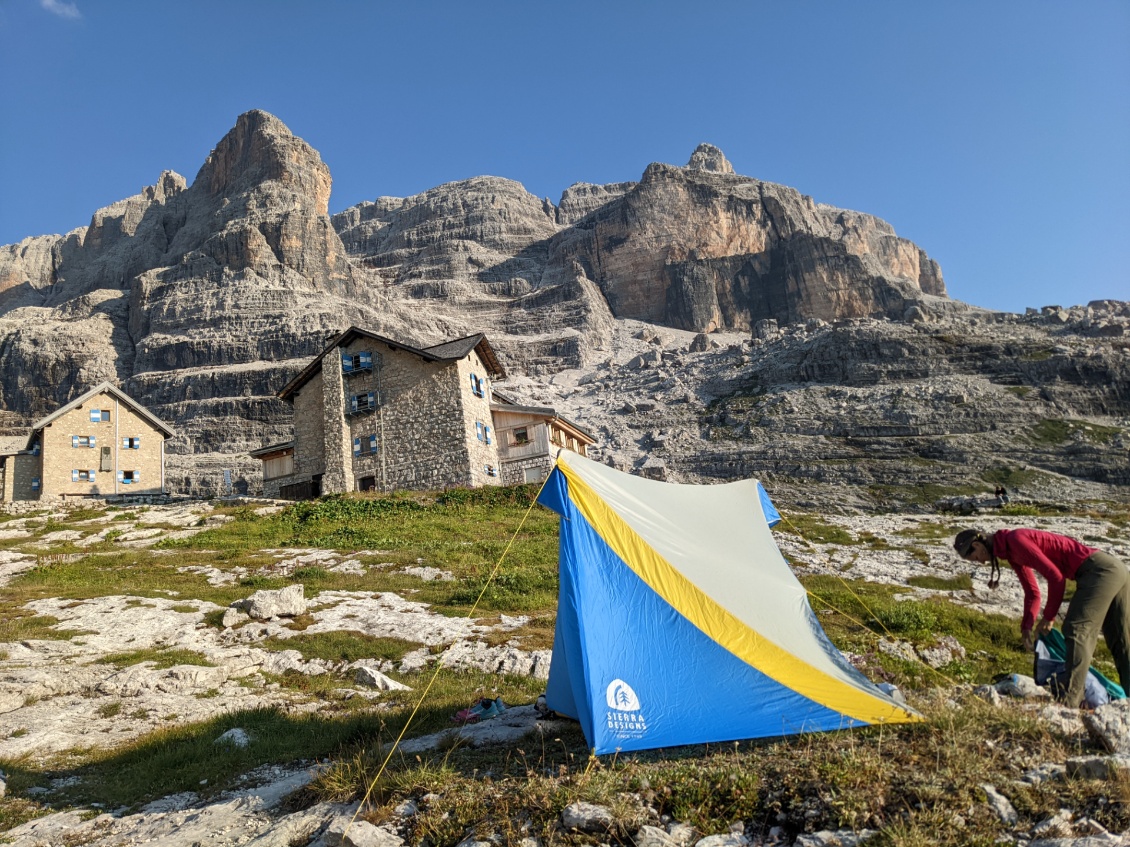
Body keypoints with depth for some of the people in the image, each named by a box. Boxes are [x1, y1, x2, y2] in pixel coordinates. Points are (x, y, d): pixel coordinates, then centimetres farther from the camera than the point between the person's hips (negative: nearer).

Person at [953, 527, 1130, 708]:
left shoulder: (1015, 540, -17)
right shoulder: (1011, 552, 13)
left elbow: (1056, 576, -19)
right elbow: (1033, 593, 19)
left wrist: (1048, 617, -8)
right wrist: (1026, 629, 9)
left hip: (1099, 570, -10)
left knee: (1076, 629, -17)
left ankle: (1070, 701, -22)